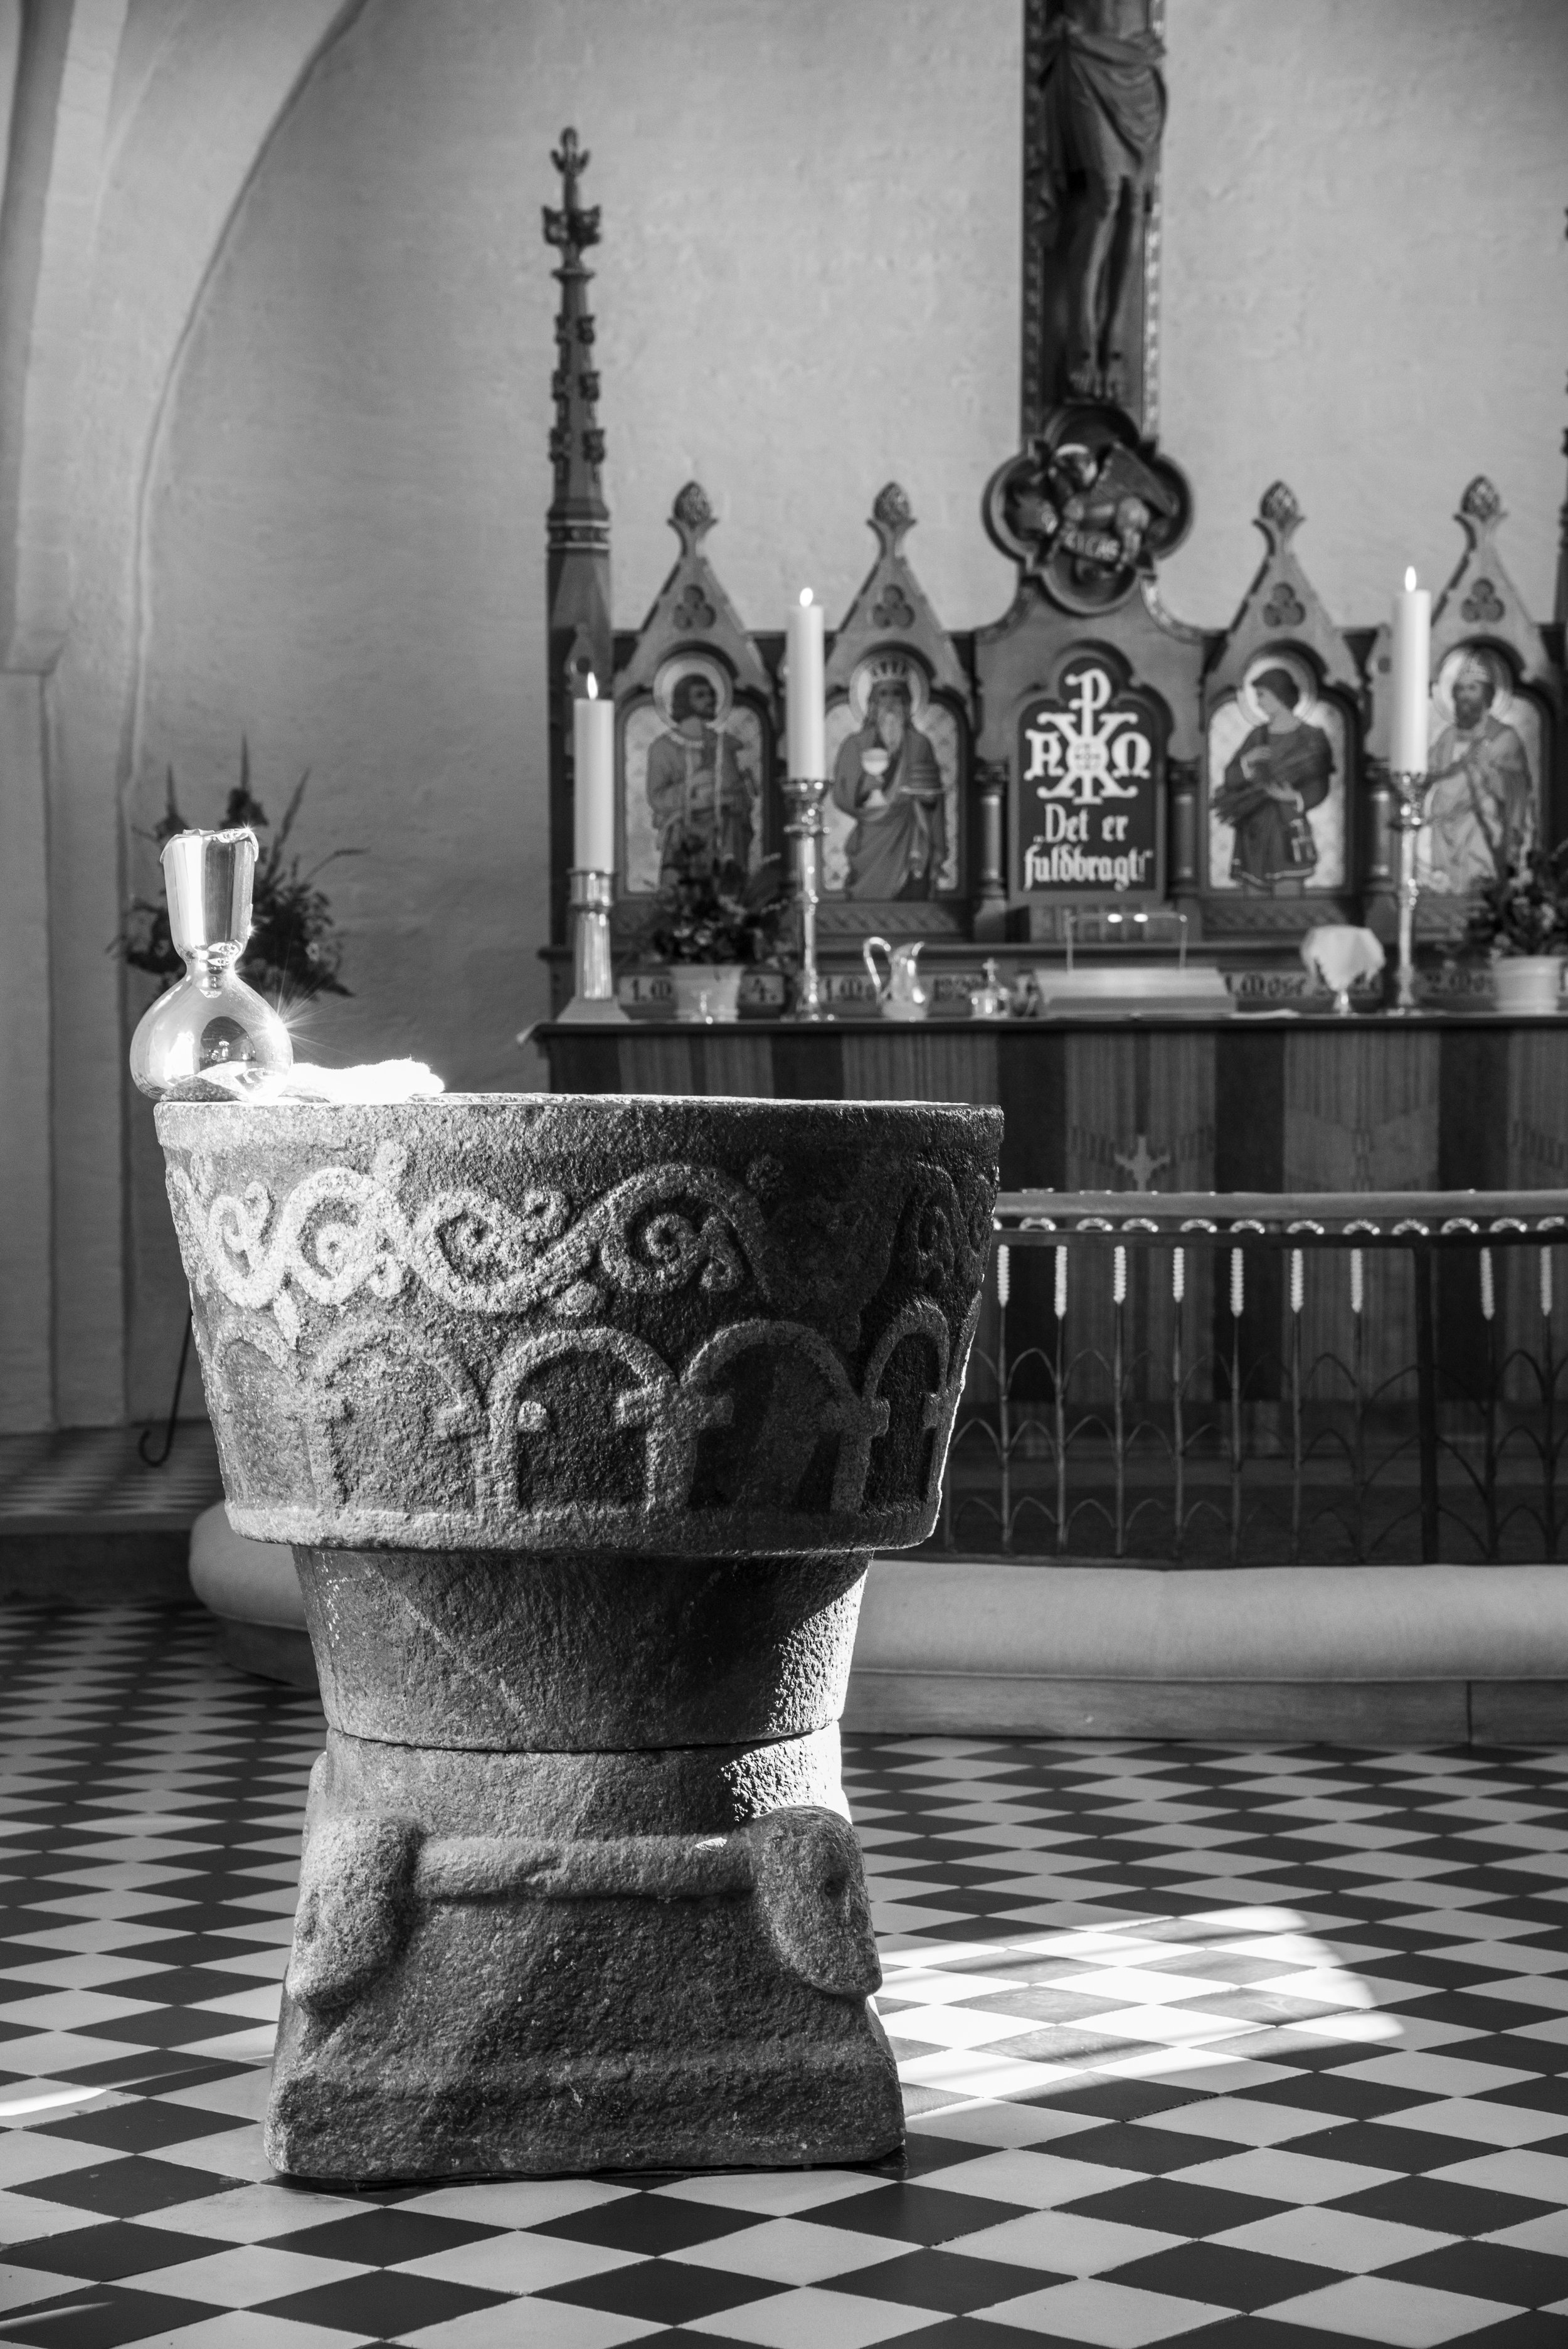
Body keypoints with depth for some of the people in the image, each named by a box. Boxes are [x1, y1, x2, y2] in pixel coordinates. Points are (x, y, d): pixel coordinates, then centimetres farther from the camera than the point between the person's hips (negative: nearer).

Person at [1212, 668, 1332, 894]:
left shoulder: (1312, 738, -1)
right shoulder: (1258, 735, 12)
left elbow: (1318, 791, -1)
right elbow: (1230, 778, 6)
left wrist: (1293, 797, -22)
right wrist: (1247, 761, -15)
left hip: (1288, 831, -5)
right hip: (1254, 831, 5)